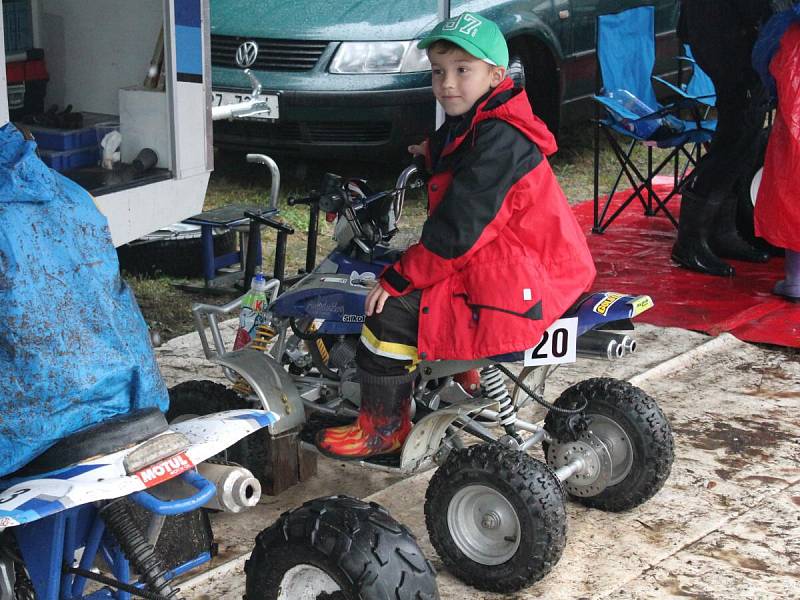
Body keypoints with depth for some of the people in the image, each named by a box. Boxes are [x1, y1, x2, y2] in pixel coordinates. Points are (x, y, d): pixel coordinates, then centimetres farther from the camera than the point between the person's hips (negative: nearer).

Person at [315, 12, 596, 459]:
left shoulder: (498, 139, -20)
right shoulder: (473, 128, 12)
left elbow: (458, 229, -25)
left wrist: (399, 278, -21)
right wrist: (436, 153, 20)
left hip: (513, 289, -11)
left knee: (393, 312, -16)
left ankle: (383, 428, -3)